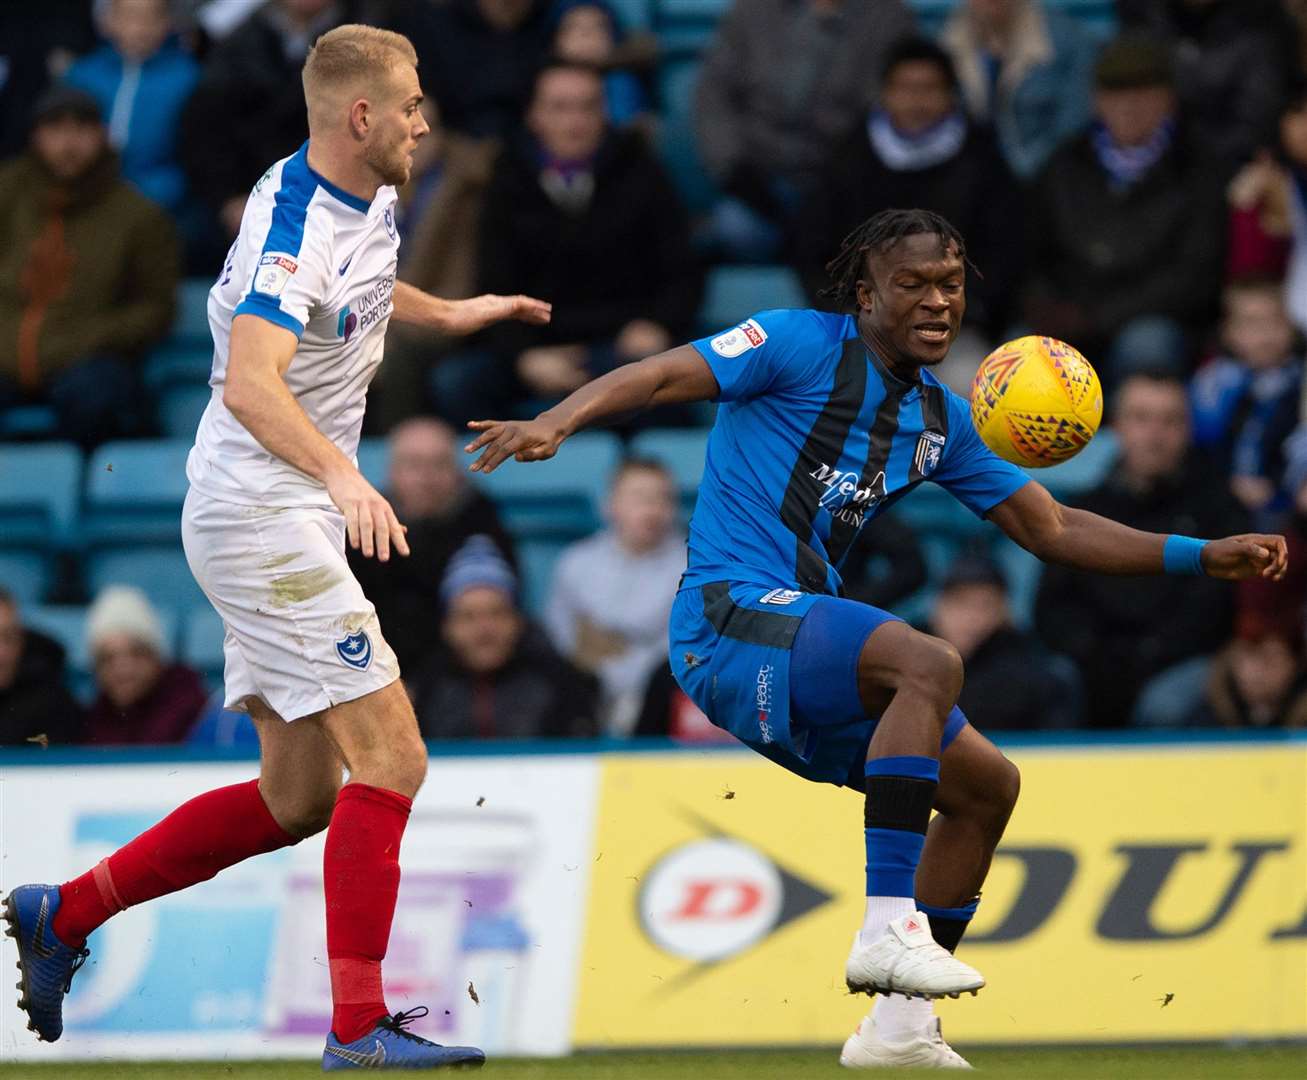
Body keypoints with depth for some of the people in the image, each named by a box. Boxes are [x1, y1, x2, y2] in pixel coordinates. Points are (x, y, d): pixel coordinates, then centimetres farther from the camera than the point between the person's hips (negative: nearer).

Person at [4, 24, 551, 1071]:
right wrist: (340, 474, -50)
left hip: (287, 525, 10)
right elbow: (252, 383, -37)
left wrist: (446, 312, 38)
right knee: (390, 757, -13)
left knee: (299, 797, 12)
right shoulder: (291, 225, -22)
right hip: (263, 520, -10)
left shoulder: (367, 200, 8)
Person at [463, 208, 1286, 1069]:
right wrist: (553, 424, -31)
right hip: (731, 617, -9)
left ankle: (901, 1025, 15)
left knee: (986, 786, 12)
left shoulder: (940, 419, 17)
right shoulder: (803, 346, -4)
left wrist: (1203, 556, 14)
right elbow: (662, 377, -13)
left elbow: (1051, 529, 21)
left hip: (801, 656, 9)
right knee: (930, 664, -31)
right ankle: (888, 927, -38)